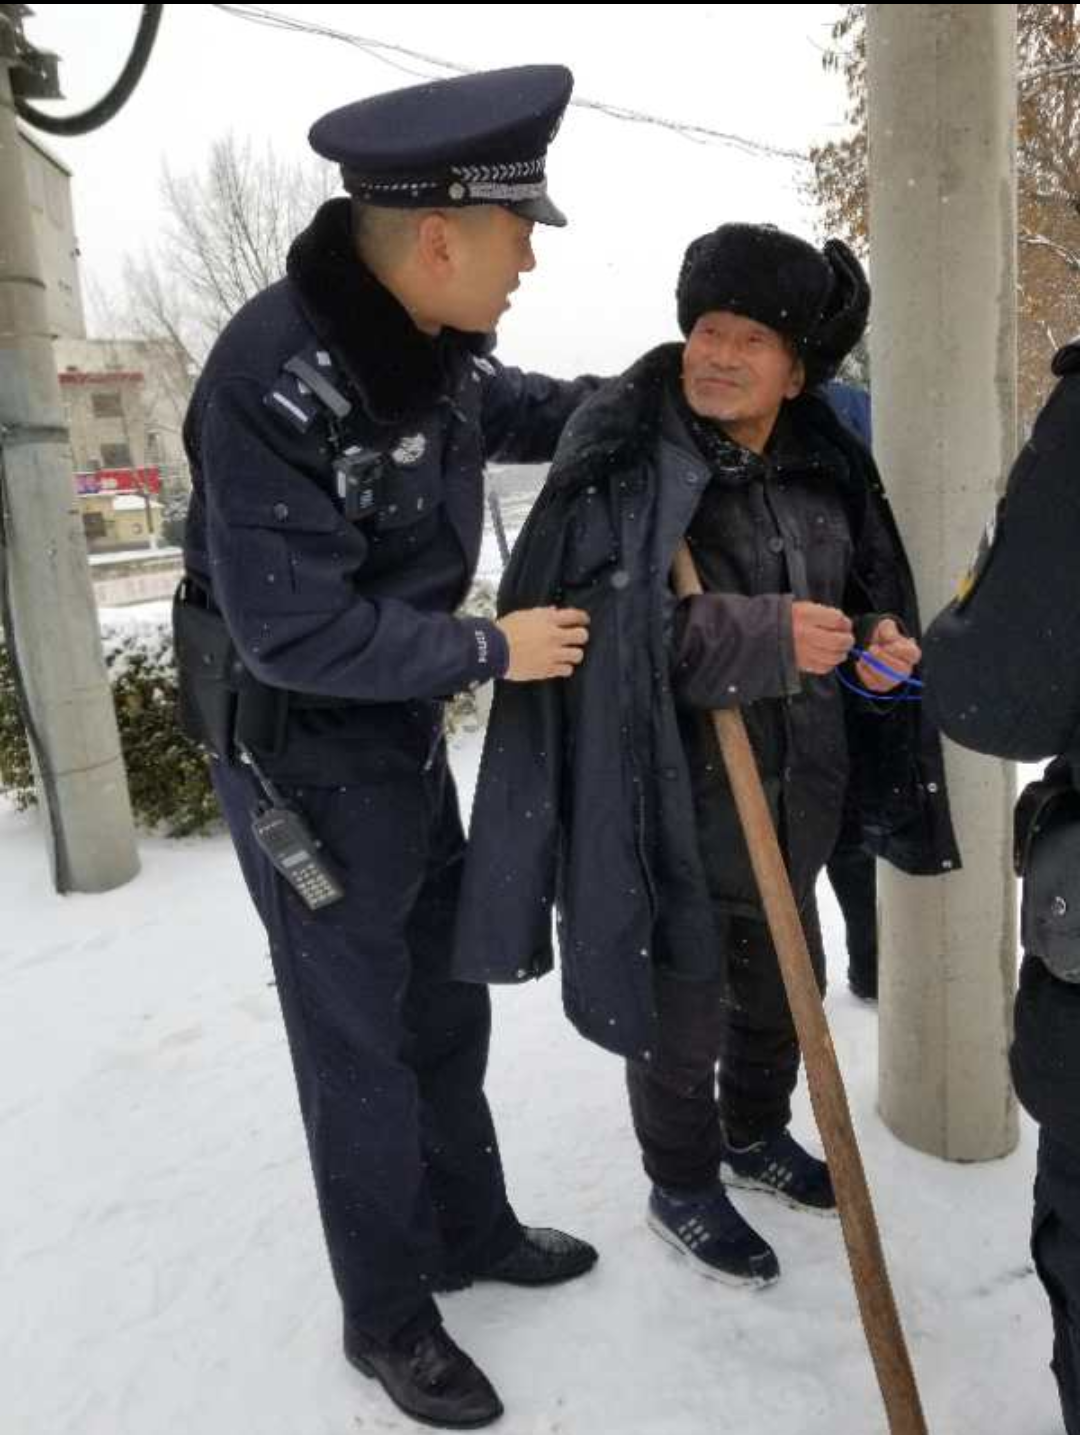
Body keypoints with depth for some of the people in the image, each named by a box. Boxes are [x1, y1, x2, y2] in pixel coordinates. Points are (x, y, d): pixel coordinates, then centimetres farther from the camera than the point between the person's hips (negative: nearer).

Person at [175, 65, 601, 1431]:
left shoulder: (432, 342, -2)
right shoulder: (274, 379, -27)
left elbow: (518, 409, 20)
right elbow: (291, 628, -27)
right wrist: (491, 649, -20)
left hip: (406, 732, 8)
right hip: (302, 757, -8)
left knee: (446, 1004, 21)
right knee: (359, 1044, 8)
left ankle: (471, 1230, 45)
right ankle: (387, 1318, 32)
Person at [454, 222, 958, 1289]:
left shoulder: (823, 464, 4)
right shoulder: (623, 463, -17)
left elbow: (864, 586, 18)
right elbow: (596, 629, -26)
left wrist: (879, 638, -5)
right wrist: (761, 638, -31)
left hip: (793, 796, 7)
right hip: (675, 805, -7)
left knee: (783, 985, 24)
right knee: (681, 1008, 10)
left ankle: (755, 1136, 53)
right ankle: (682, 1189, 38)